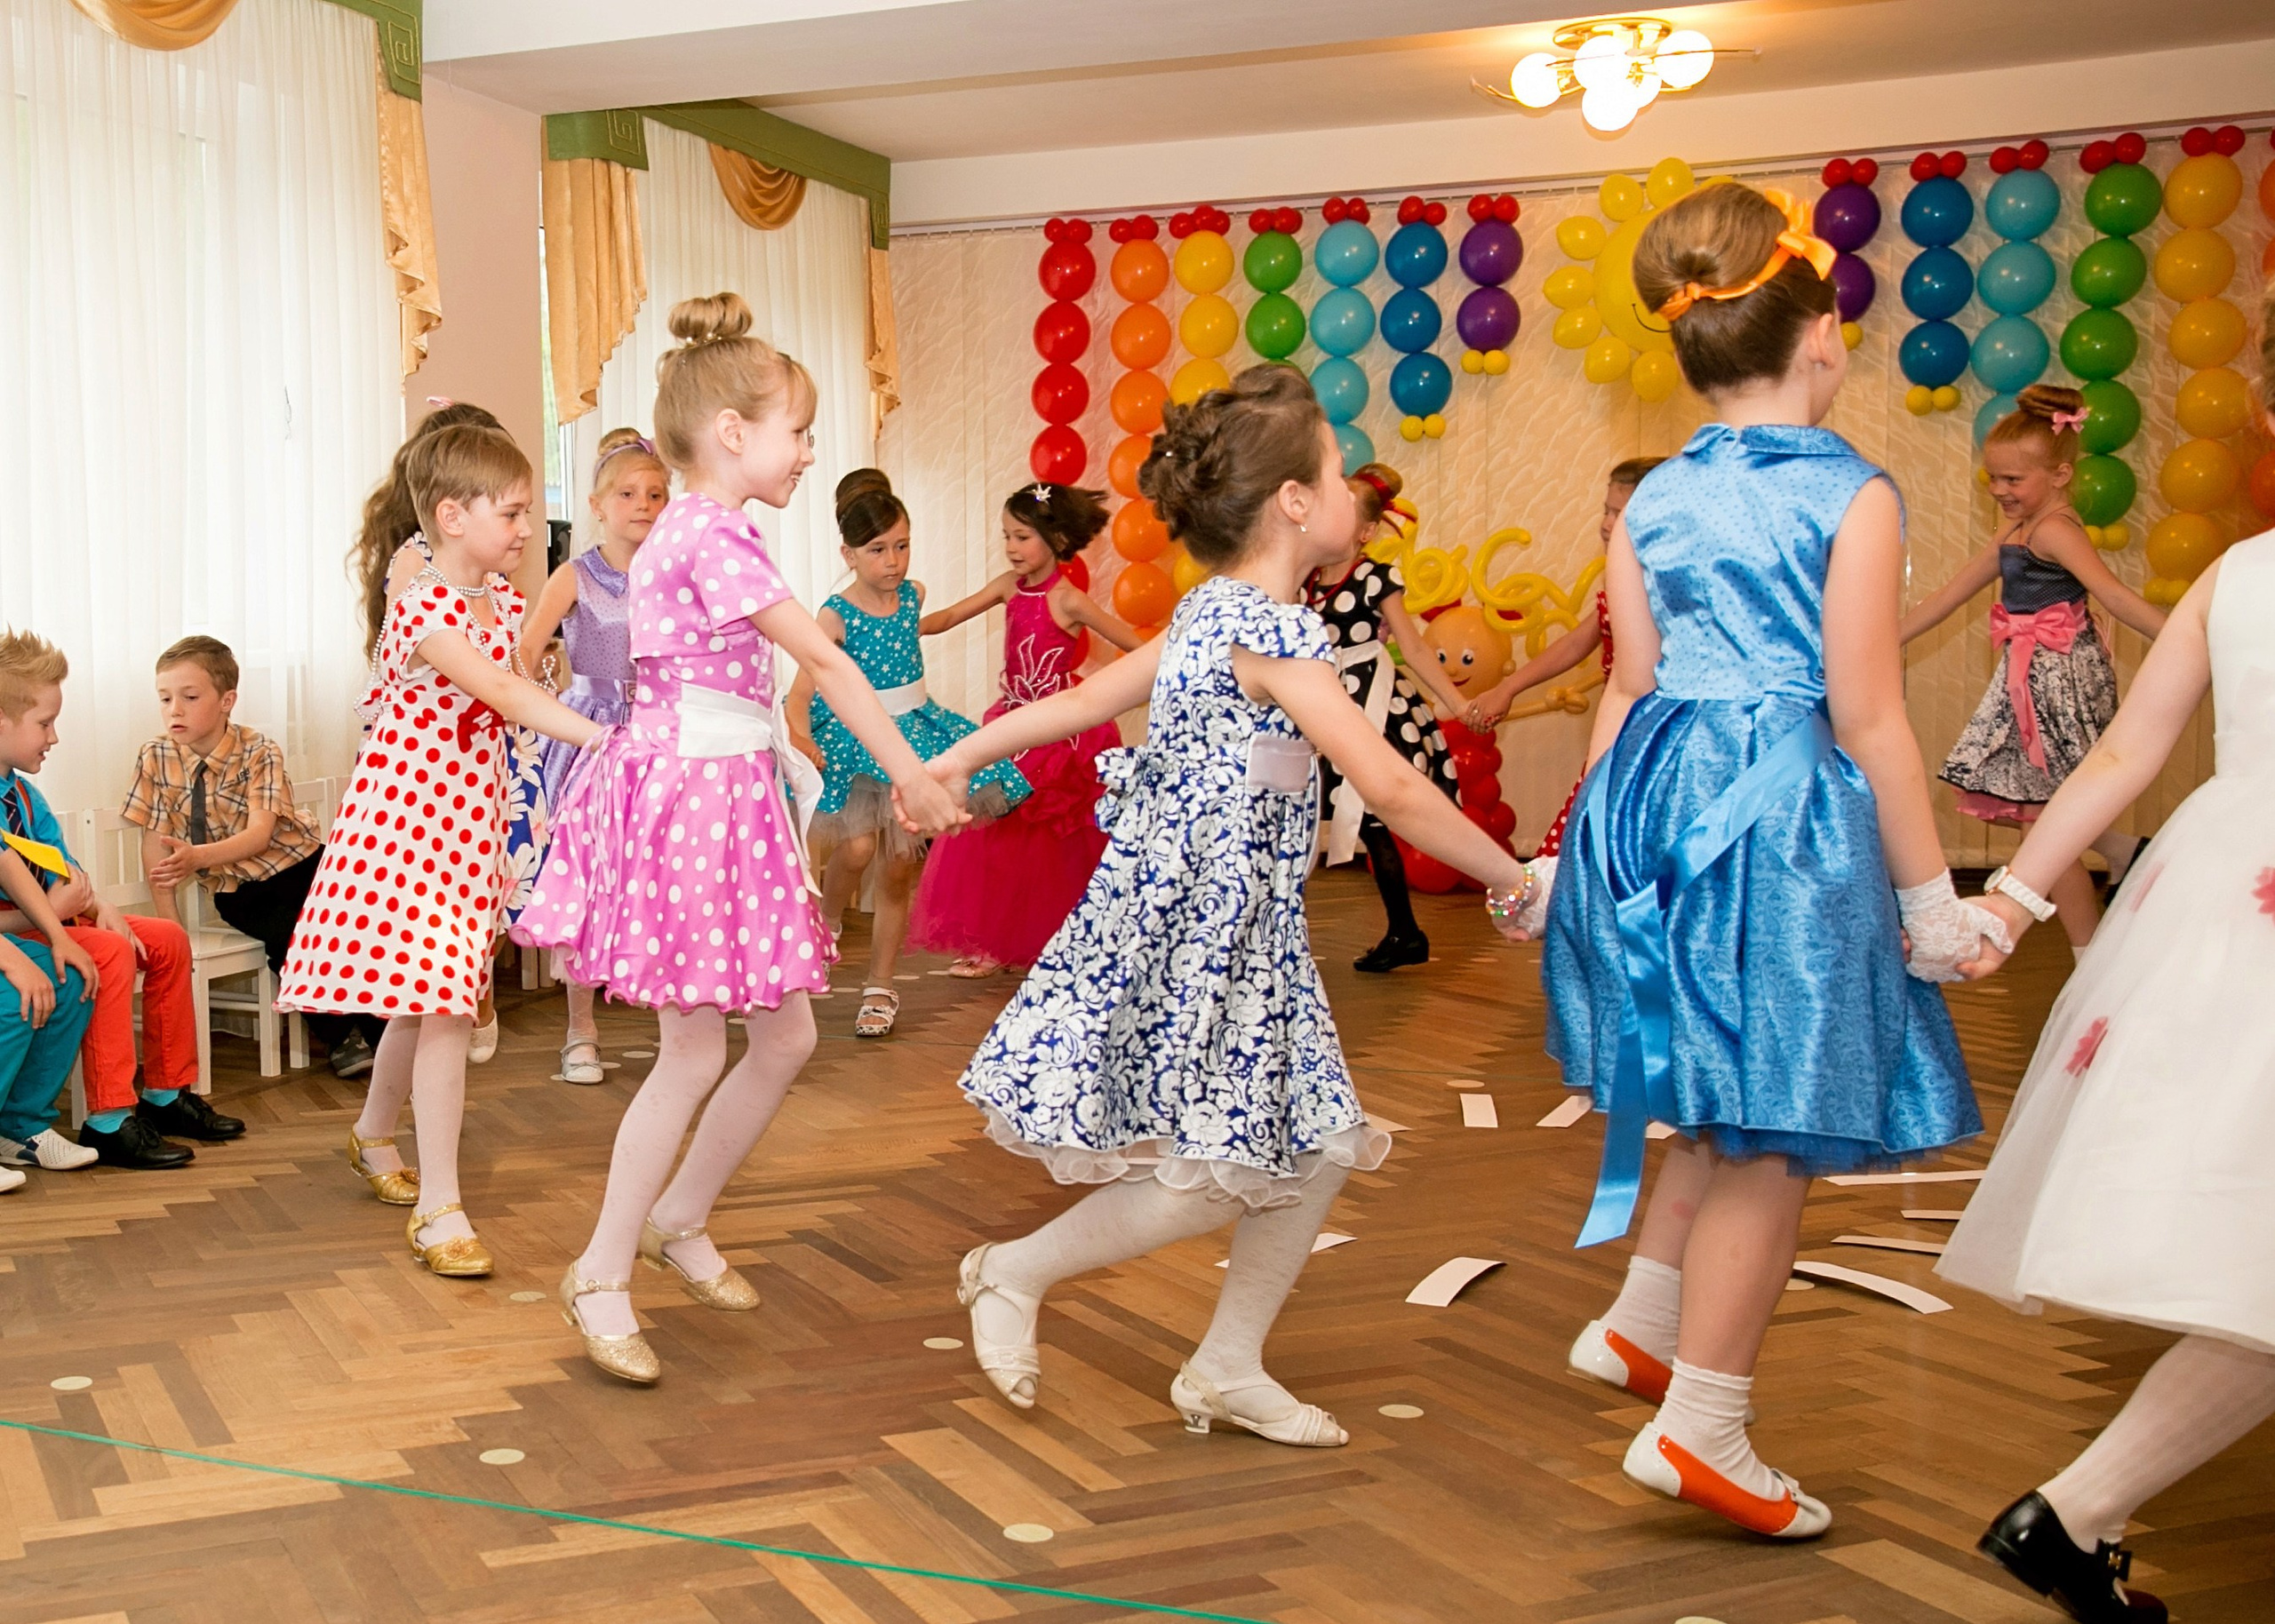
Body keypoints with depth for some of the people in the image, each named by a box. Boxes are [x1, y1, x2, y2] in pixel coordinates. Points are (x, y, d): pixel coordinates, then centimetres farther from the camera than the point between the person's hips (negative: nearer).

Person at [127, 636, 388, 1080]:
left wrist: (198, 857, -39)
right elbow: (154, 841, -2)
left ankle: (381, 1027, -8)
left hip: (298, 863, 0)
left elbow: (260, 834, -22)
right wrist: (170, 924, -7)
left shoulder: (260, 754, -11)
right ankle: (341, 1036, -13)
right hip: (236, 891, 1)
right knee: (287, 936, -28)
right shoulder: (156, 759, -4)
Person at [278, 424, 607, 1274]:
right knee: (442, 1003, -13)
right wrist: (606, 736, -38)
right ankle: (439, 1206, -8)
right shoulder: (421, 609, -19)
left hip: (469, 825, 8)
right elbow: (505, 694, -31)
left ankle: (374, 1136, 41)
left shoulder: (502, 598, 7)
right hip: (405, 820, -8)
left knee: (426, 998, 17)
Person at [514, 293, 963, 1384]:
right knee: (696, 1052, -4)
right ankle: (602, 1277, 10)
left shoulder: (700, 531, 15)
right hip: (688, 795, -10)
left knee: (786, 1036, 12)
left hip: (731, 800, 10)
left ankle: (678, 1220, 28)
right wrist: (909, 775, -14)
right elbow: (825, 660, -17)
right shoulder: (712, 536, -17)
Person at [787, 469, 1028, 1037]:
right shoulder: (836, 616, -15)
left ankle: (880, 986, 18)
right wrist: (801, 738, -38)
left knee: (900, 870, 5)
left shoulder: (913, 595, 0)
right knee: (857, 847, -25)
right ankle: (825, 923, 8)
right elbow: (801, 693, -20)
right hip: (854, 739, -5)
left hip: (914, 732, 5)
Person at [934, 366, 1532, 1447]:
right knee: (1206, 1177, -4)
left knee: (1311, 1148, 10)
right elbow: (1392, 789, -21)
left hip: (1235, 939, 10)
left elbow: (1079, 699, 18)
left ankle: (1228, 1369, 20)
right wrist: (1510, 877, -11)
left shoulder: (1210, 616, 12)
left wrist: (958, 760, 25)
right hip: (1191, 935, -10)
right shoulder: (1275, 632, -18)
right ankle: (1016, 1275, 14)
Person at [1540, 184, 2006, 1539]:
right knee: (1775, 1134, 3)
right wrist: (1929, 895, -4)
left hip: (1658, 799, 7)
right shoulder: (1852, 495, -10)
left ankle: (1639, 1326, 32)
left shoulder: (1652, 501, 7)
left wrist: (1593, 840, 18)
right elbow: (1867, 720, -11)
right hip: (1787, 815, -7)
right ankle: (1701, 1433, 8)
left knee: (1731, 1106, 25)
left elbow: (1631, 690, 9)